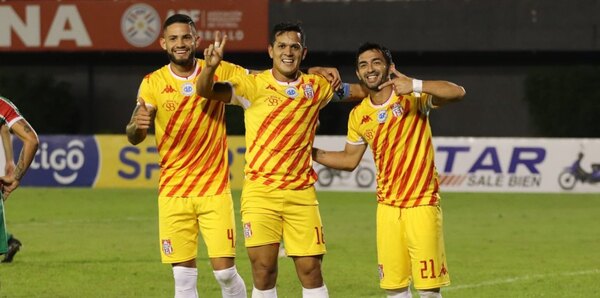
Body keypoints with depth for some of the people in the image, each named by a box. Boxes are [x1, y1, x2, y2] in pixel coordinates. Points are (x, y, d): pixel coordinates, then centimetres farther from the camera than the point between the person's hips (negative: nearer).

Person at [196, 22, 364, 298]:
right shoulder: (253, 86, -2)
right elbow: (206, 91, -12)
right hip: (260, 191, -2)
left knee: (311, 271, 1)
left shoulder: (317, 87, 7)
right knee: (263, 270, -6)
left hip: (301, 193, 2)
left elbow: (356, 90, 23)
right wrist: (210, 67, -33)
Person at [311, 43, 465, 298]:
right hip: (387, 207, 5)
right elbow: (350, 160, 21)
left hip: (422, 204, -4)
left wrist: (416, 86, -34)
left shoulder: (413, 98, -7)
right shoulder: (358, 116, 8)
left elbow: (457, 93, -21)